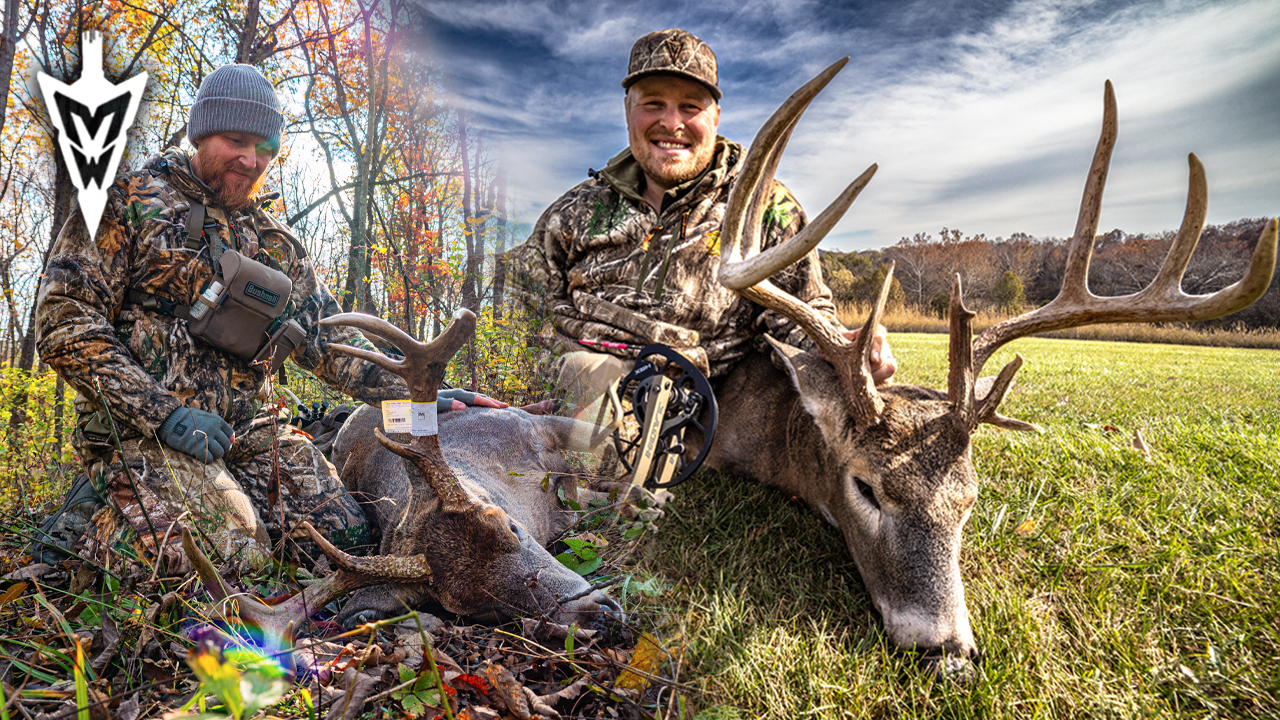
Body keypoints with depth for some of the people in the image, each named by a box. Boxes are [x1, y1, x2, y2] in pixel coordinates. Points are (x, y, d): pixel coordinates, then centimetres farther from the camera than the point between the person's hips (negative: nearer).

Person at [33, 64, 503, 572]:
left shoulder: (275, 243, 17)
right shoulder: (130, 202, 1)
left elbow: (327, 336, 14)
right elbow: (63, 320, -7)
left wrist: (414, 396, 1)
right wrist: (163, 413, -17)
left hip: (247, 430, 5)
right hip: (141, 430, -5)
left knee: (345, 533, -9)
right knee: (233, 553, -24)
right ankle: (90, 522, 3)